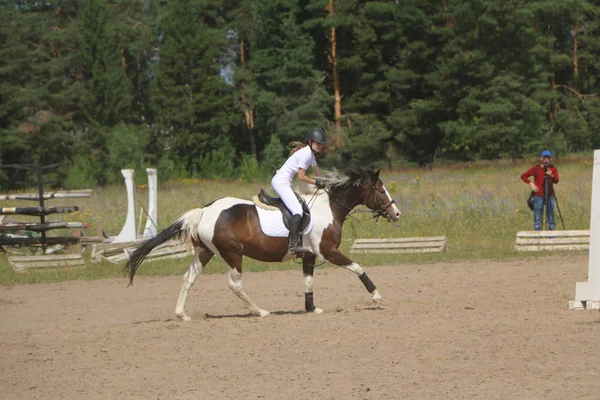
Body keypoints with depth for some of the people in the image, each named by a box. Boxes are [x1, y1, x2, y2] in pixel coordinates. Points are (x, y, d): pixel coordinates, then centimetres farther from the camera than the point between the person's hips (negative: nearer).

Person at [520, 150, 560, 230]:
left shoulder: (553, 169, 5)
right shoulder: (536, 168, 1)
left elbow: (556, 180, -9)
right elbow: (523, 176, 6)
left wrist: (551, 176, -29)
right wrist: (531, 183, -8)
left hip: (550, 196, 2)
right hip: (538, 196, -2)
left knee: (551, 219, 4)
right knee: (537, 220, -2)